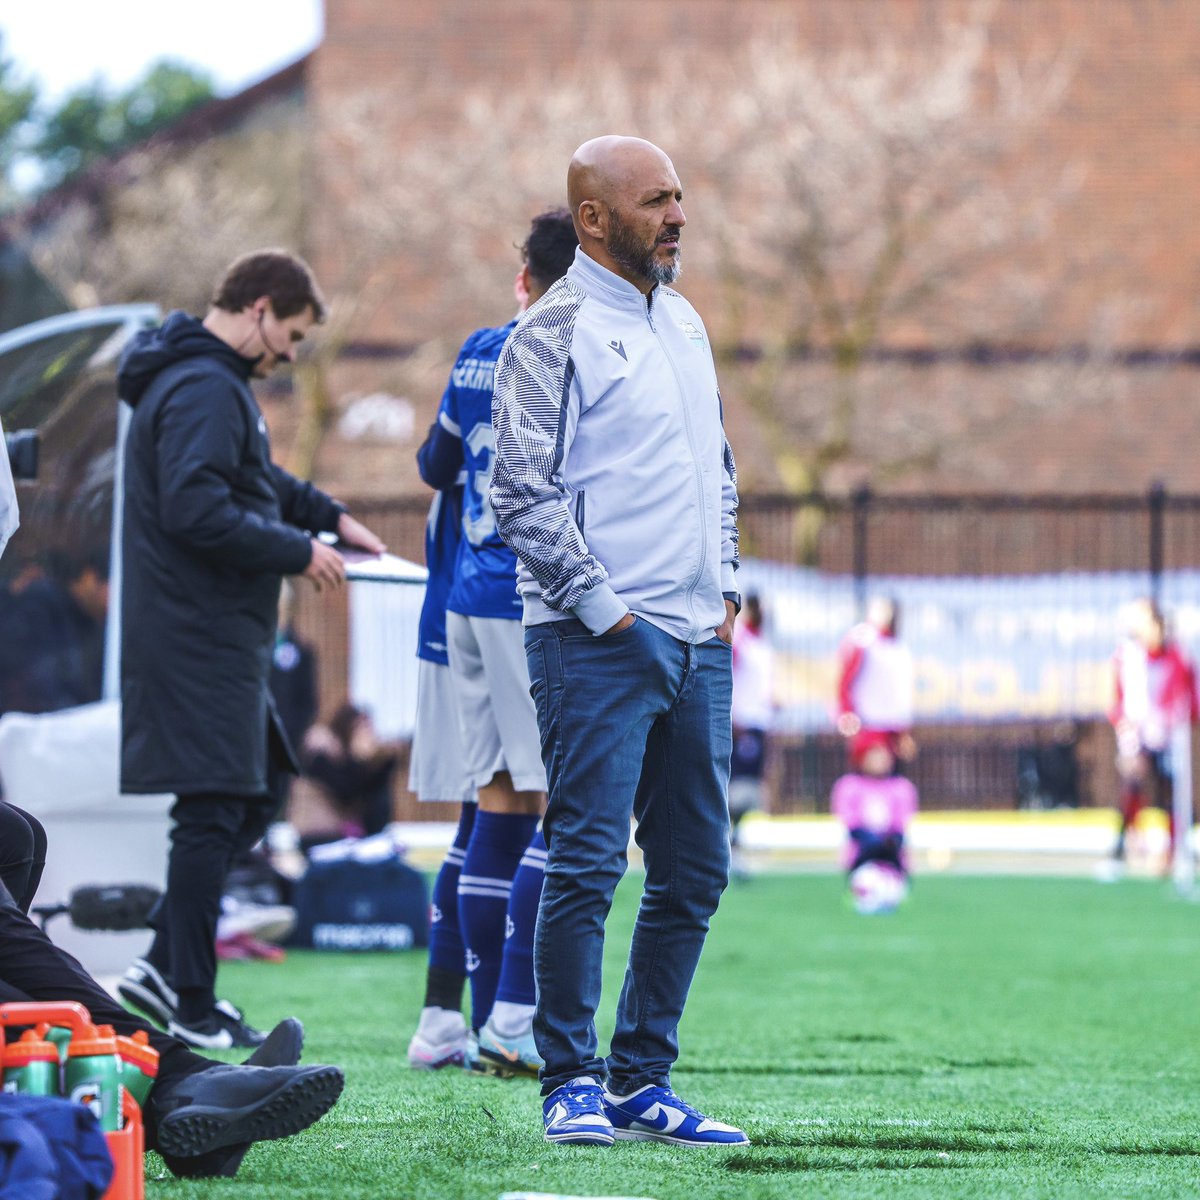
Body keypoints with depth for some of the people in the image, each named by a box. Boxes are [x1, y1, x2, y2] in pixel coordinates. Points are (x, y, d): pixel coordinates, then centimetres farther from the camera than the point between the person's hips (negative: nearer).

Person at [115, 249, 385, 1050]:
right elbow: (196, 510, -26)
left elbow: (255, 481, 31)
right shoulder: (205, 390, -17)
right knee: (215, 812, -7)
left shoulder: (218, 384, 18)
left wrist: (329, 516, 18)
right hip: (199, 641, -11)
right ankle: (192, 1008, -3)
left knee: (245, 805, 14)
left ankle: (168, 968, 15)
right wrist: (300, 551, -17)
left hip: (219, 637, 11)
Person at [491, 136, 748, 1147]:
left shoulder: (684, 323, 16)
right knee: (586, 864, -8)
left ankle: (643, 1080, 16)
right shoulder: (554, 332, -7)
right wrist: (603, 610, -14)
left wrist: (723, 589, 13)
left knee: (695, 871, 8)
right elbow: (521, 495, -13)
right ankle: (572, 1084, 0)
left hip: (697, 642, 8)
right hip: (596, 644, -8)